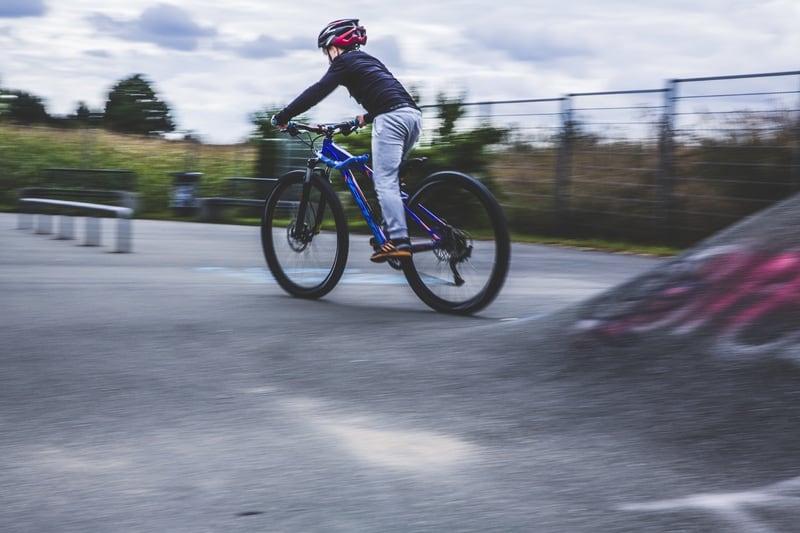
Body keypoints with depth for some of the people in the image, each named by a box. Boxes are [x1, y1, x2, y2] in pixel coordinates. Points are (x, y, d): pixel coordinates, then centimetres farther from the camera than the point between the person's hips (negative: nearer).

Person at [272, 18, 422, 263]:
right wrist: (367, 117, 54)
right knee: (389, 179, 17)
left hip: (391, 118, -9)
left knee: (384, 182, -11)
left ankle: (398, 241, -21)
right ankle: (391, 232, 10)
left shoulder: (344, 62, 8)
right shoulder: (369, 60, 32)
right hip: (413, 115, 9)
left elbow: (317, 92, -1)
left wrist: (283, 116, 1)